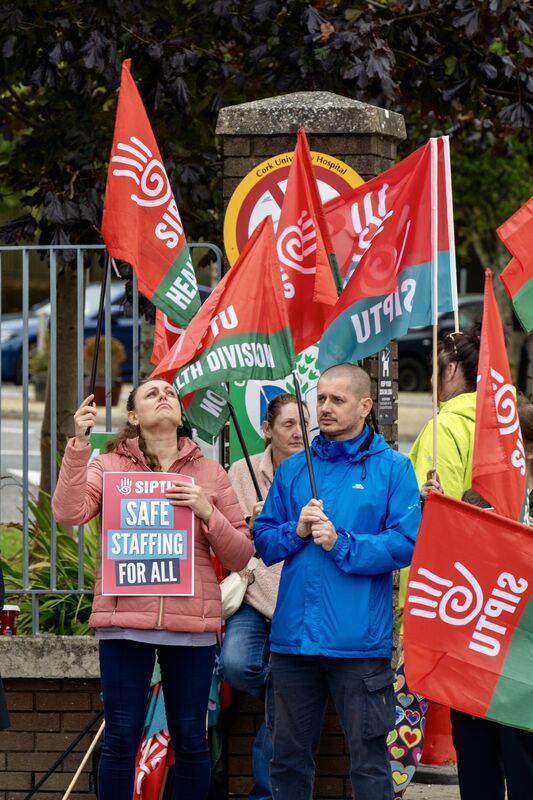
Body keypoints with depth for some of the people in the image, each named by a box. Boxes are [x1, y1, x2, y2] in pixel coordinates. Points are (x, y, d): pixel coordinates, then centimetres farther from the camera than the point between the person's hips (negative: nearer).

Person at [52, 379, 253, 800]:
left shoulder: (210, 473, 11)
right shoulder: (109, 466, 8)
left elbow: (240, 556, 8)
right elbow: (69, 513, -10)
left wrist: (207, 512, -8)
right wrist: (80, 444, -15)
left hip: (192, 623, 1)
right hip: (125, 620, -1)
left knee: (190, 738, 4)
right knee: (122, 737, -2)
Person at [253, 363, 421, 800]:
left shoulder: (392, 468, 0)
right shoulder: (292, 469, 12)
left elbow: (405, 544, -9)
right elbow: (263, 540, 11)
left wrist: (341, 544, -17)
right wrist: (295, 532, -8)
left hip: (360, 642, -4)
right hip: (293, 634, 4)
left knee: (369, 761, 1)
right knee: (288, 757, 11)